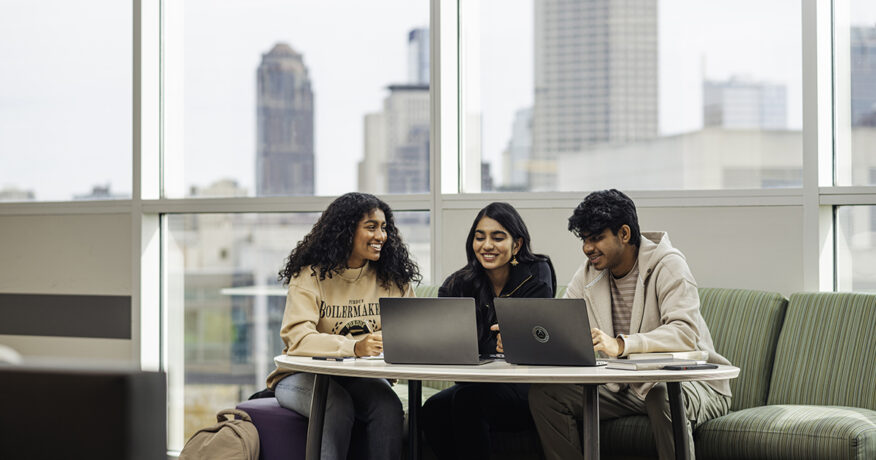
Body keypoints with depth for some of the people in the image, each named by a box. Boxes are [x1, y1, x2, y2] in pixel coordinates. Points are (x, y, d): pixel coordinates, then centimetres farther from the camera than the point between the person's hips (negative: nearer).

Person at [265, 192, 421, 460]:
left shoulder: (392, 278, 5)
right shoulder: (311, 275, -8)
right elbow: (297, 338, -22)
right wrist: (354, 347, -37)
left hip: (363, 377, 3)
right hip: (305, 376, -3)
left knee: (388, 406, -27)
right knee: (337, 406, -34)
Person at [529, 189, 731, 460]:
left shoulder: (668, 265, -14)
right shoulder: (588, 274, 6)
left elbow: (685, 333, -29)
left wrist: (620, 344, -43)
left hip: (689, 382, -6)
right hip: (625, 386, 6)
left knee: (663, 395, -40)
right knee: (544, 394, -11)